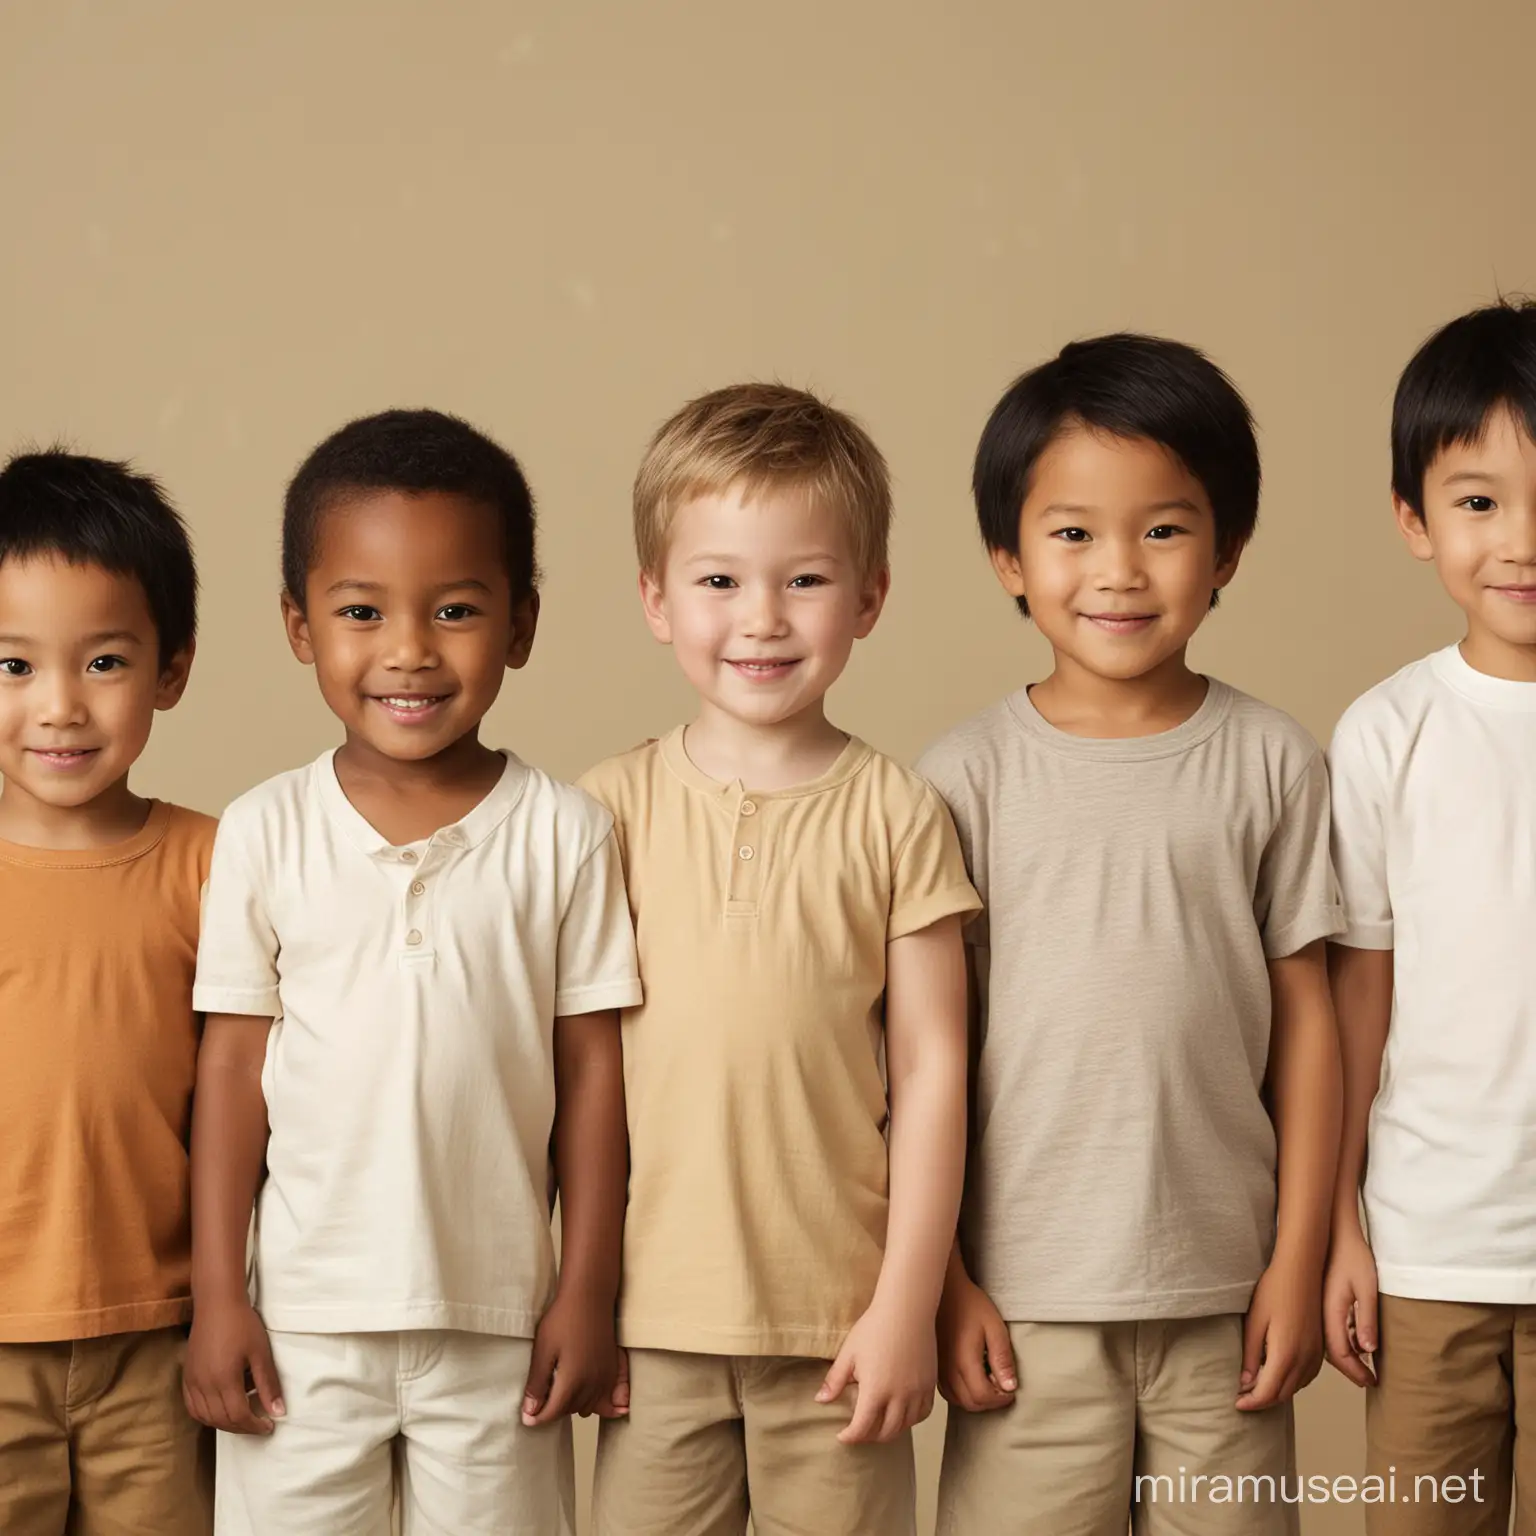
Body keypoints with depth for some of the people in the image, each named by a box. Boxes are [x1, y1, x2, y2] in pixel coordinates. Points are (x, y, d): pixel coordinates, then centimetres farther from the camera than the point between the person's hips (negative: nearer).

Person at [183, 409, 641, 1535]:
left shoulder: (564, 832, -4)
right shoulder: (267, 832, -2)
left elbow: (592, 1066, 0)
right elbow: (234, 1064, 2)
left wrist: (587, 1292, 0)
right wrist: (218, 1298, 1)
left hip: (499, 1323, 0)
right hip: (304, 1322, 1)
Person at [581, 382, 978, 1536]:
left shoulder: (894, 814, -3)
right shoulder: (613, 808, 0)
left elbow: (931, 1070, -2)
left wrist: (906, 1307, -5)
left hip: (838, 1322, -1)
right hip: (655, 1320, 1)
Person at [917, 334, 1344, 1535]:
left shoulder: (1271, 762, 1)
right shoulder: (967, 779, -2)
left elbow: (1304, 1019, 4)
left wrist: (1300, 1260, 2)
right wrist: (940, 1280, -1)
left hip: (1224, 1297, 1)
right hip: (1029, 1300, -1)